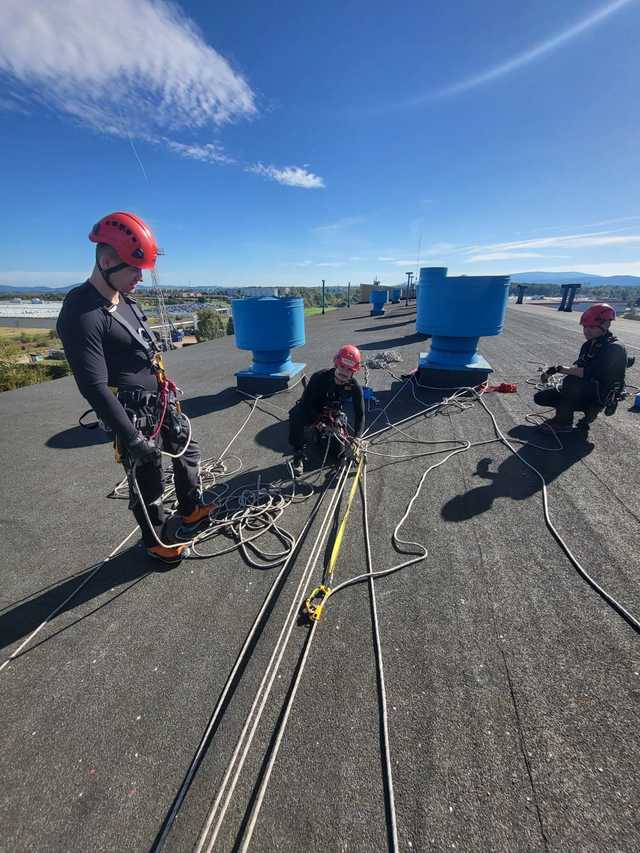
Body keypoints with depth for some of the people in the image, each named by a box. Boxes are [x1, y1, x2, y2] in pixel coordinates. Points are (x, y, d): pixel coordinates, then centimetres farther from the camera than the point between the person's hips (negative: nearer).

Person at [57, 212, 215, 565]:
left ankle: (191, 509, 45)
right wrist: (132, 438, -24)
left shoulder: (126, 300, 6)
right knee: (148, 482, 9)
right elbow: (94, 387, -24)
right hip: (135, 415, -9)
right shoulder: (82, 314, -21)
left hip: (162, 401, 9)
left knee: (186, 451, 22)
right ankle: (155, 541, 34)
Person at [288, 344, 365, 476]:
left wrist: (356, 438, -23)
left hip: (332, 414, 3)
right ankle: (298, 456, -24)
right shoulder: (320, 377, -29)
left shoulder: (355, 387, -21)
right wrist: (317, 421, -28)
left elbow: (359, 413, -14)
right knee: (296, 415, -38)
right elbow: (306, 401, -21)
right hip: (312, 410, -3)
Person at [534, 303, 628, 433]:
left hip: (600, 395, -9)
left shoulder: (615, 348, -19)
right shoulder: (589, 344, 7)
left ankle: (563, 422, -20)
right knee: (540, 397, 4)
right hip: (584, 390, 9)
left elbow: (591, 374, -30)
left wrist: (561, 369, -25)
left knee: (571, 381, -38)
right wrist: (552, 371, -8)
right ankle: (588, 410, 8)